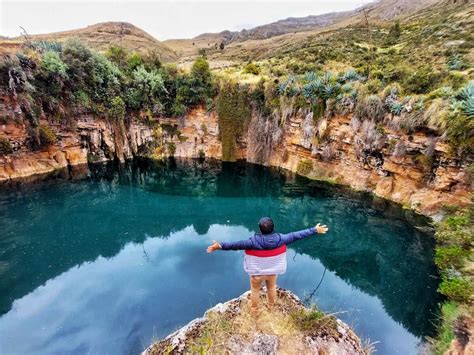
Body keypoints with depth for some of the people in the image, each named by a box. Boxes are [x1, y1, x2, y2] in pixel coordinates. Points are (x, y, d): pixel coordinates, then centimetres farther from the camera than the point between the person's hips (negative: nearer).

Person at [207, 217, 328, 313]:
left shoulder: (254, 241, -34)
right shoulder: (280, 239, -26)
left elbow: (236, 245, -34)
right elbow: (296, 235, -19)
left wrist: (221, 246, -30)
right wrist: (315, 230, -9)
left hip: (257, 272, -3)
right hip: (273, 271, 3)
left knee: (255, 290, 25)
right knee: (272, 288, 32)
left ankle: (254, 310, 48)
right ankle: (271, 305, 58)